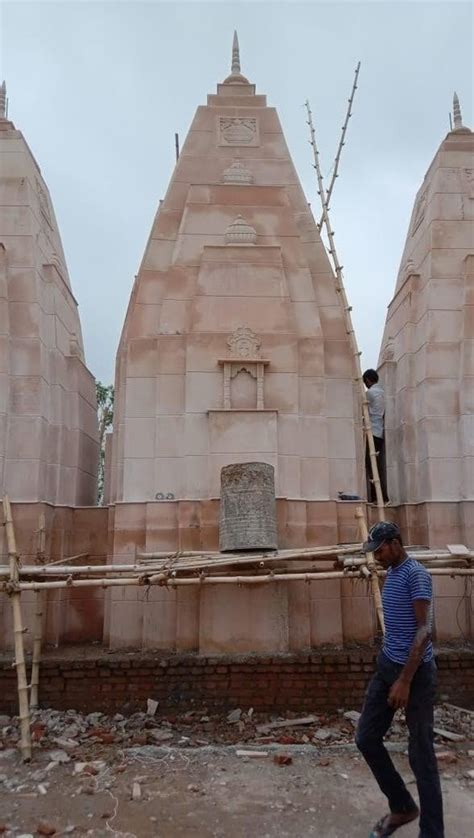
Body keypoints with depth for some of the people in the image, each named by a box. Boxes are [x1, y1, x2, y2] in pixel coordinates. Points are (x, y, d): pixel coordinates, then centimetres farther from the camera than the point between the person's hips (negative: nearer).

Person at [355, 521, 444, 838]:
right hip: (387, 666, 9)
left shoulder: (416, 574, -15)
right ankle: (402, 807, 29)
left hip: (416, 671, -9)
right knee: (366, 738, 10)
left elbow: (424, 630, -21)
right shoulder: (391, 573, 11)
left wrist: (405, 680, -24)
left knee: (421, 753, 2)